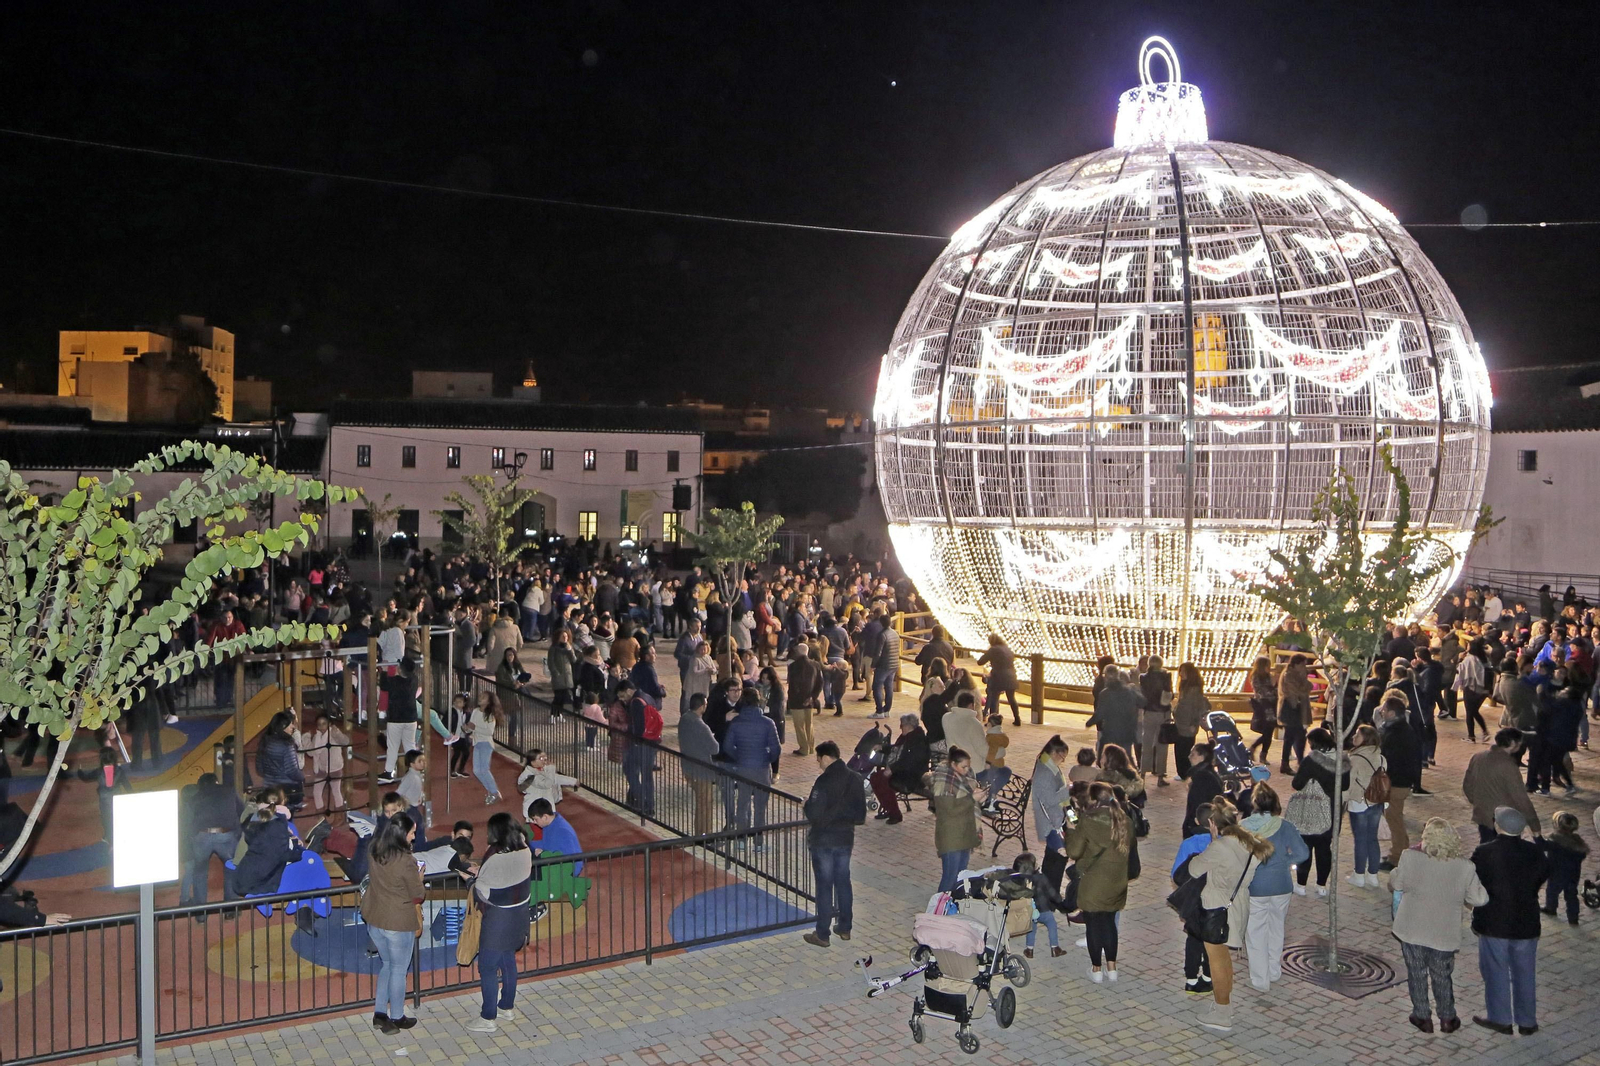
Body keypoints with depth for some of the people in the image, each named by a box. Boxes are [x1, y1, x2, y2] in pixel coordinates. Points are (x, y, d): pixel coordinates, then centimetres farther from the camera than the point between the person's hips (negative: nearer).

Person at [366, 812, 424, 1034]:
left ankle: (379, 1014, 26)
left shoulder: (375, 855, -3)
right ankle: (397, 1019, 23)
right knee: (398, 970, 11)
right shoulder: (406, 862, -22)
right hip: (399, 924, -6)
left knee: (386, 964, 23)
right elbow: (416, 897, -14)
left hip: (374, 920, 6)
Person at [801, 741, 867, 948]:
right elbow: (861, 812, 6)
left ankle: (822, 934, 8)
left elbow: (814, 814, -22)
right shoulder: (854, 778, 1)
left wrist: (807, 804, -3)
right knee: (843, 882, 17)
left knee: (824, 886, 1)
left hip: (823, 840, -6)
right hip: (845, 838, 6)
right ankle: (845, 927, 27)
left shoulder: (824, 781, -20)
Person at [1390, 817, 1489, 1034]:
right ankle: (1447, 1018, 33)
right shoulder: (1465, 868, -16)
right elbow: (1479, 899, -6)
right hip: (1444, 934, 1)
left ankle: (1423, 1017, 27)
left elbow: (1395, 883, -5)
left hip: (1412, 930, -1)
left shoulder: (1410, 859, -20)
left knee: (1417, 974, 17)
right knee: (1442, 976, 20)